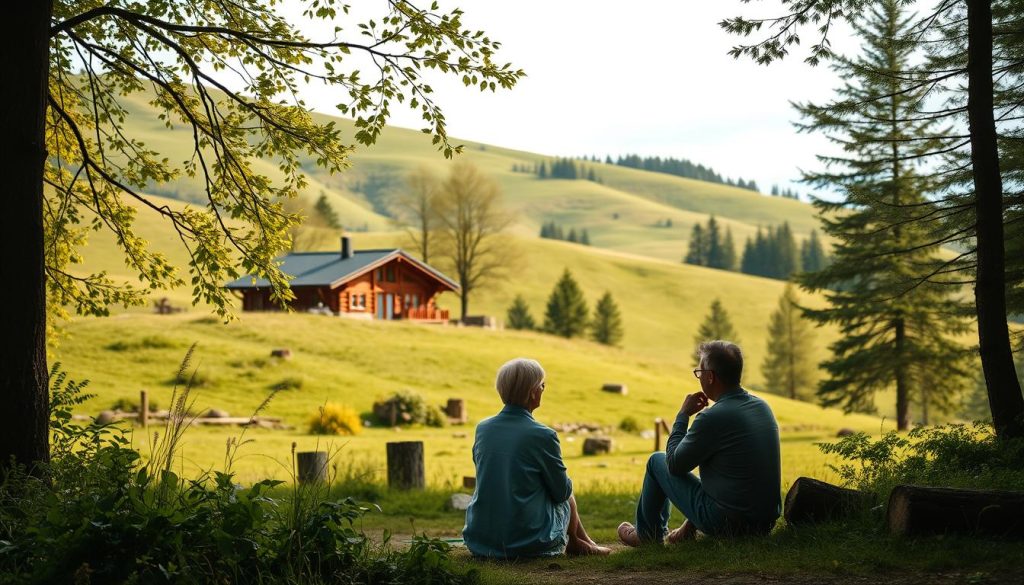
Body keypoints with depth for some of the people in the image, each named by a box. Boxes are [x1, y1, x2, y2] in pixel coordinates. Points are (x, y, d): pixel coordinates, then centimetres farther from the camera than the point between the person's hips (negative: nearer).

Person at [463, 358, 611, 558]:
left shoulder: (482, 428, 0)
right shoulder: (542, 436, -15)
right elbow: (562, 492, -4)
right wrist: (565, 483, 19)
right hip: (527, 542, -5)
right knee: (568, 498, 23)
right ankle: (578, 544, 44)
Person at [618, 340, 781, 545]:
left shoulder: (712, 418, -22)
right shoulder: (762, 407, 3)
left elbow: (674, 464, -7)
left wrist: (683, 414, 1)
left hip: (726, 523, -7)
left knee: (657, 461, 12)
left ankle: (648, 535, 31)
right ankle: (688, 530, 41)